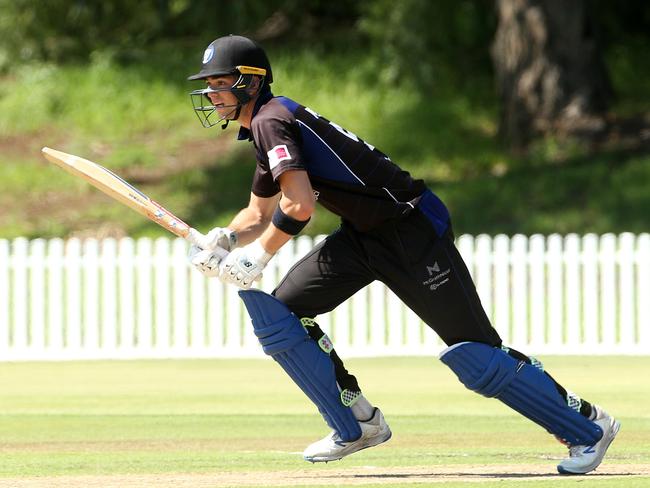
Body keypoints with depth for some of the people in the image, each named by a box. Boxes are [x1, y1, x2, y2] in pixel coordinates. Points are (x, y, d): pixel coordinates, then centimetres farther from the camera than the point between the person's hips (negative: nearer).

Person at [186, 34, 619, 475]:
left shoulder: (271, 120, -15)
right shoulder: (266, 126, 15)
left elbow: (299, 207, -26)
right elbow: (259, 214, 24)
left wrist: (256, 259, -15)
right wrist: (225, 240, 5)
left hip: (413, 232, -10)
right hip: (363, 236, 10)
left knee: (475, 353, -11)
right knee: (277, 311, 4)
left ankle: (587, 425, 0)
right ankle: (357, 426, 11)